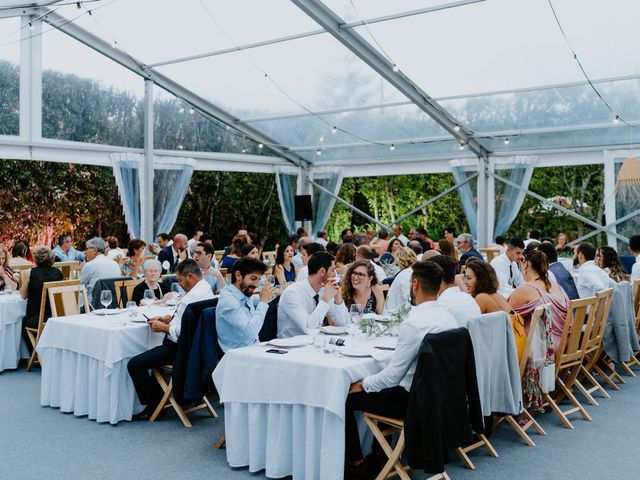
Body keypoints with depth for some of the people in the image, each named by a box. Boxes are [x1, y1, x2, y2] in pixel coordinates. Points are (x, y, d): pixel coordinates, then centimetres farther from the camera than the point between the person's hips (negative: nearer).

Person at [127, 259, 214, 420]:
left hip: (180, 349, -11)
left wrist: (162, 327, -12)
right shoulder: (205, 288, 8)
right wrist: (164, 318, 7)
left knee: (134, 365, -9)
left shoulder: (192, 297, -25)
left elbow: (181, 332, -28)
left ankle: (153, 405, 6)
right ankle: (157, 397, 33)